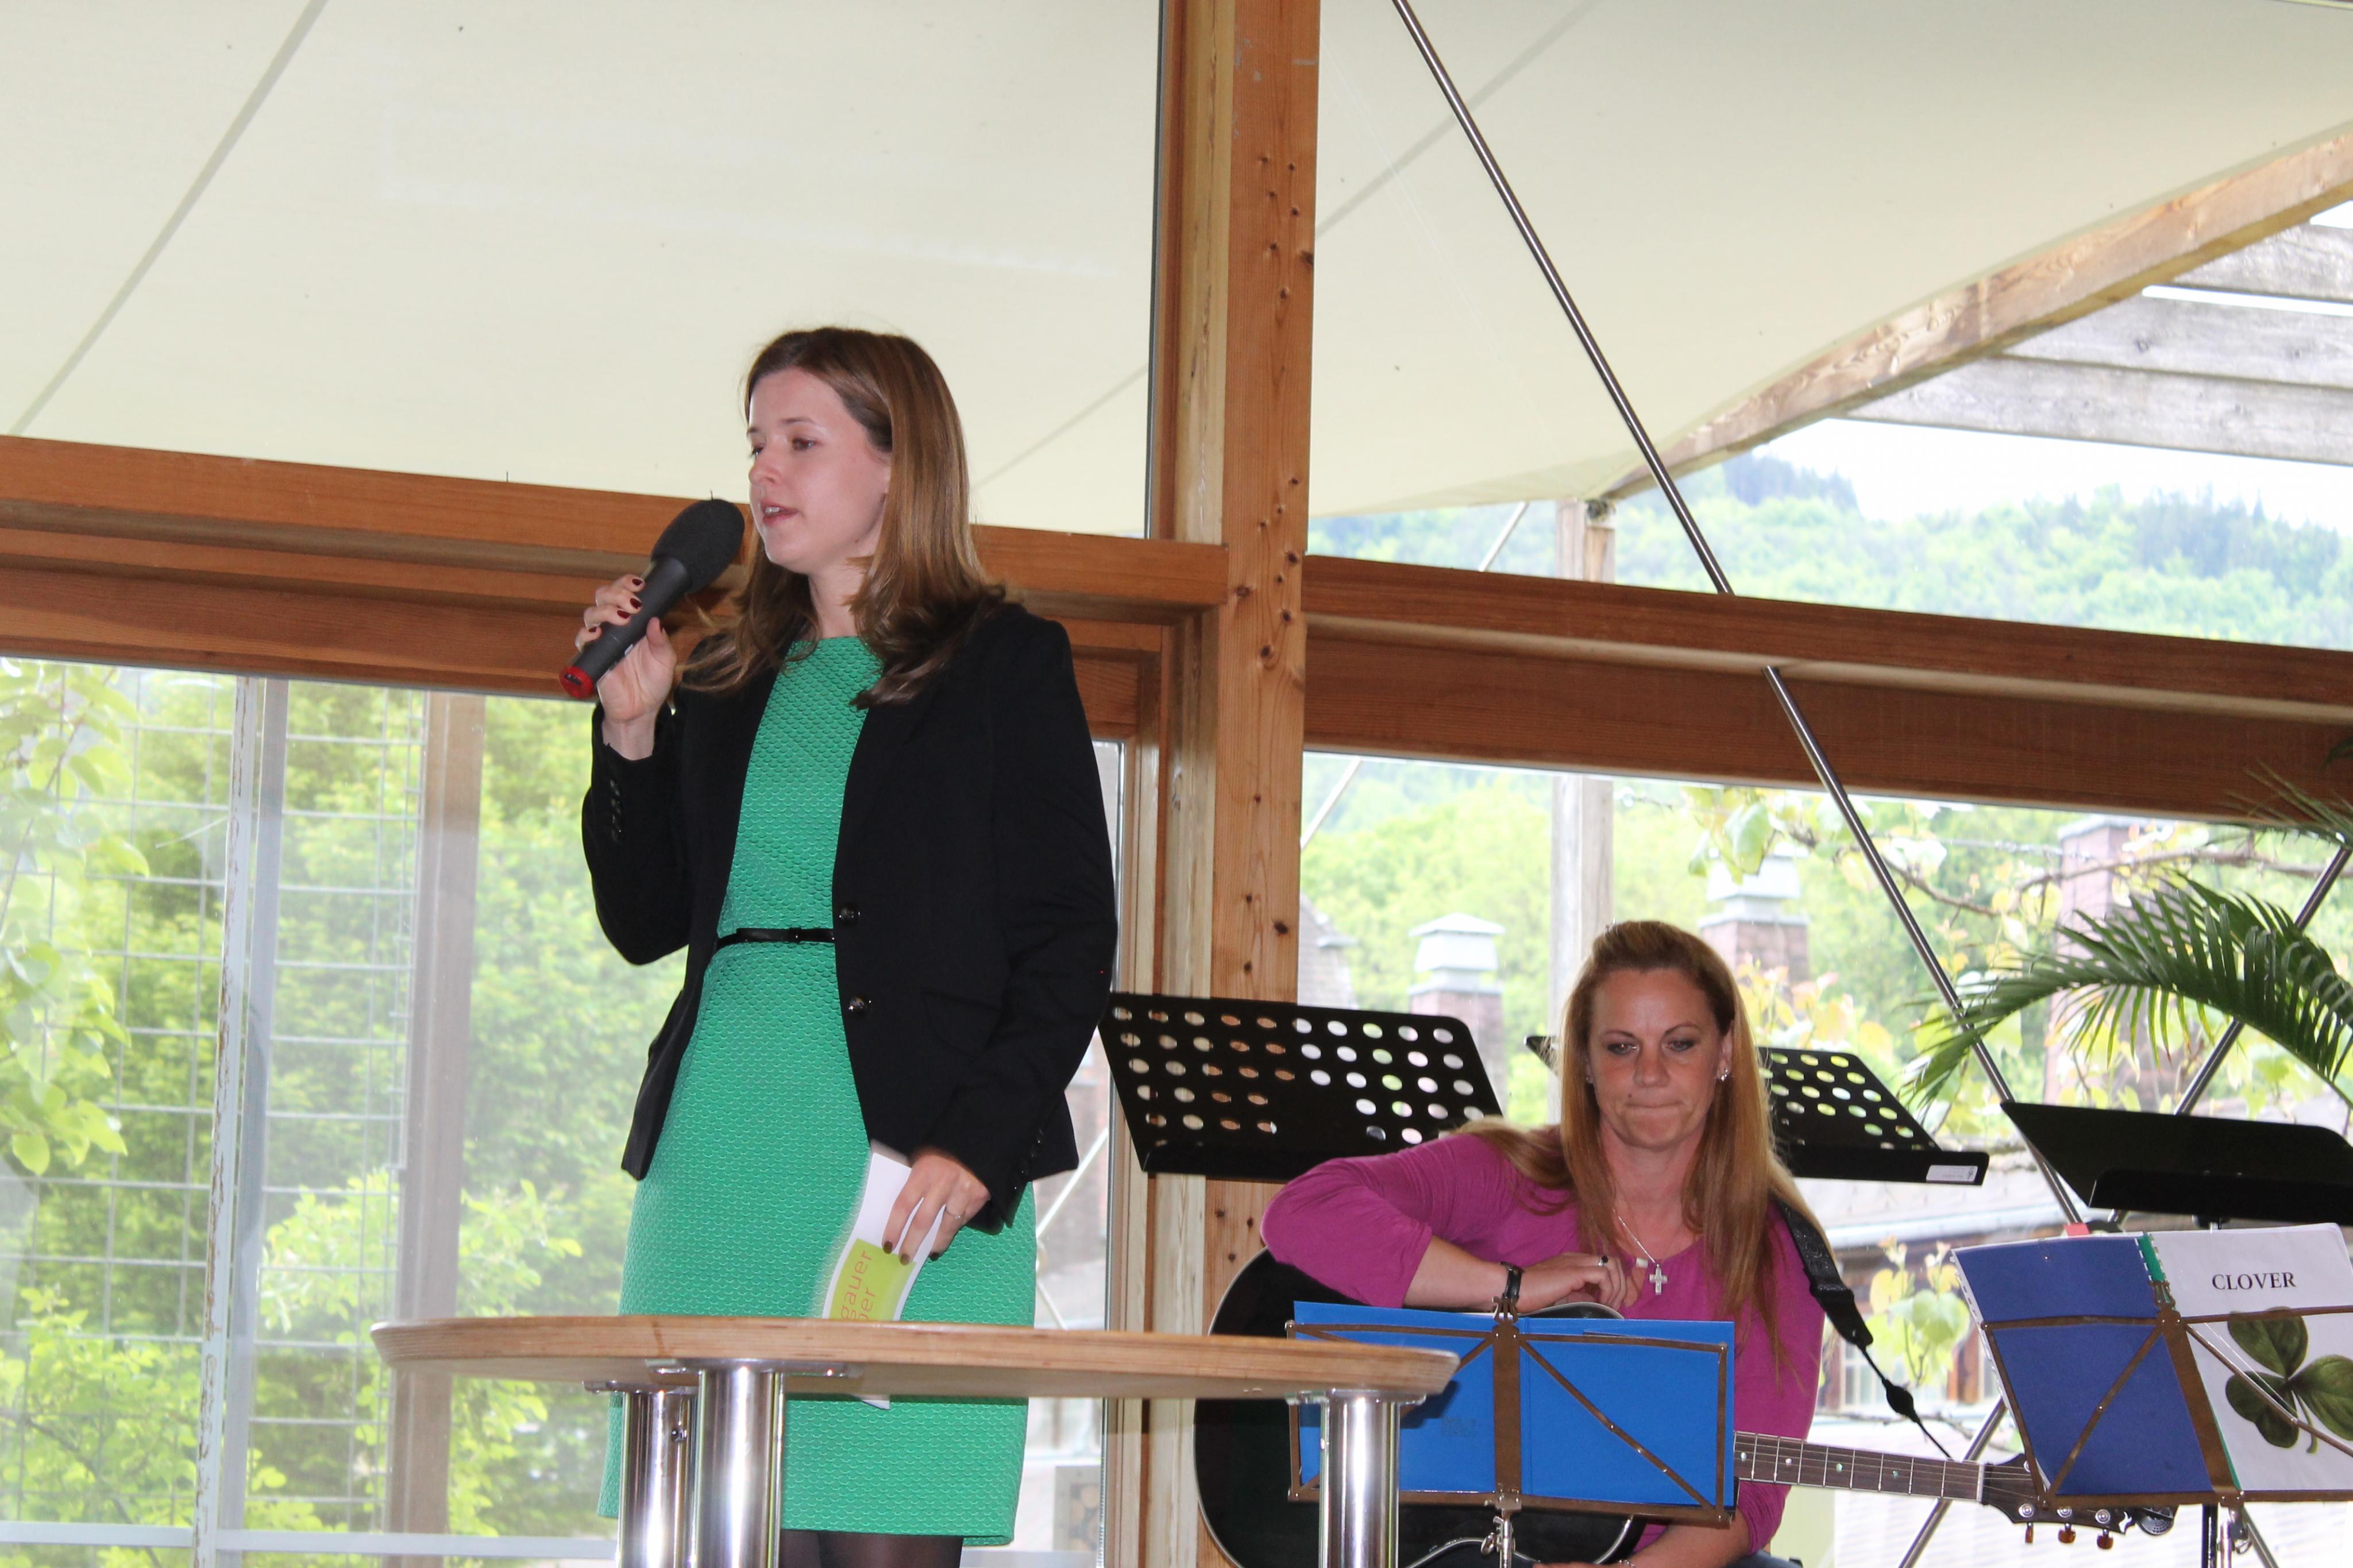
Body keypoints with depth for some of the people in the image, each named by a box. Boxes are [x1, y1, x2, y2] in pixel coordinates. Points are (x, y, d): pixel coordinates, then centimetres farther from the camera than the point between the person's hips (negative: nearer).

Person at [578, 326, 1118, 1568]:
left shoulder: (1002, 663, 3)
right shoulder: (728, 679, 17)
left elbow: (1071, 944, -2)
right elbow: (645, 926, 18)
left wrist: (977, 1148, -14)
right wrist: (631, 731, 5)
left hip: (905, 1166, -5)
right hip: (719, 1151, 5)